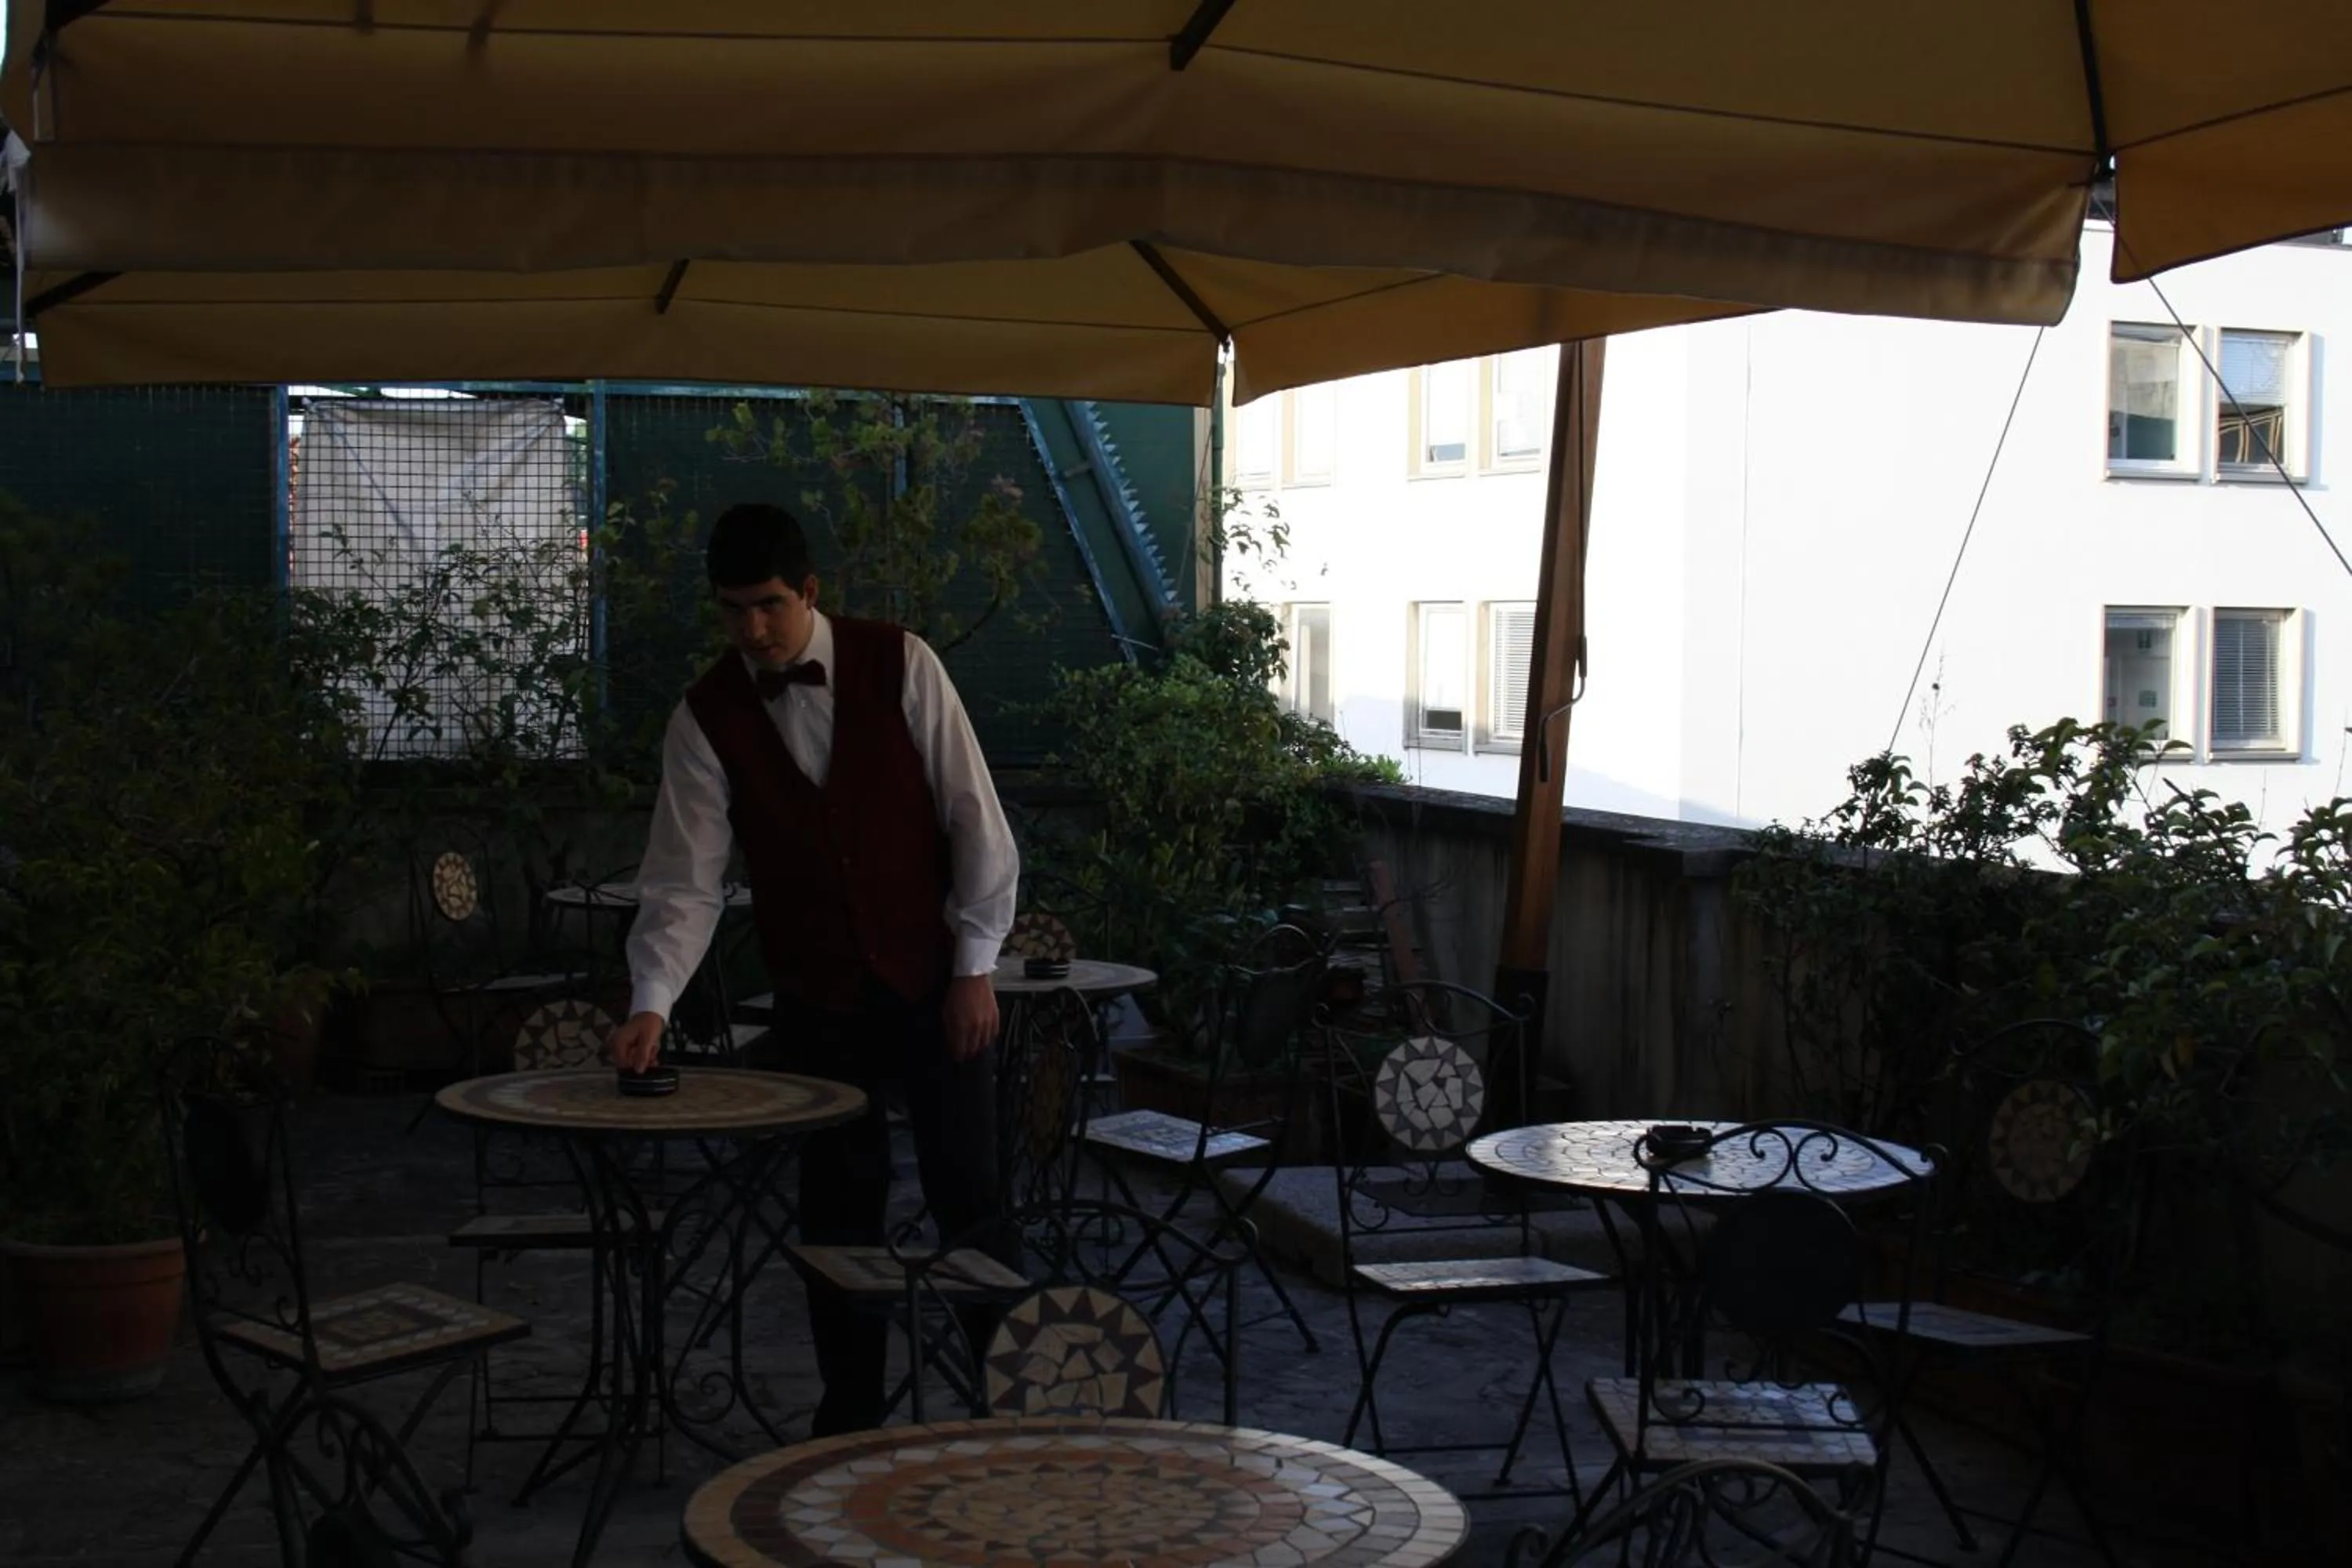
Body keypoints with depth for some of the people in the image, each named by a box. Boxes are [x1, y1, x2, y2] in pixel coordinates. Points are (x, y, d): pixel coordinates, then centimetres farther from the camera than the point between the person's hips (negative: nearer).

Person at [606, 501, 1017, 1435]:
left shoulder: (900, 665, -9)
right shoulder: (706, 717, -4)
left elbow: (975, 818, -8)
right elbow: (684, 881, -7)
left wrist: (975, 967, -9)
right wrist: (651, 1002, -20)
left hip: (934, 979, -2)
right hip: (817, 995, 2)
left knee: (969, 1194, -1)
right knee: (837, 1206, 6)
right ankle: (850, 1409, 20)